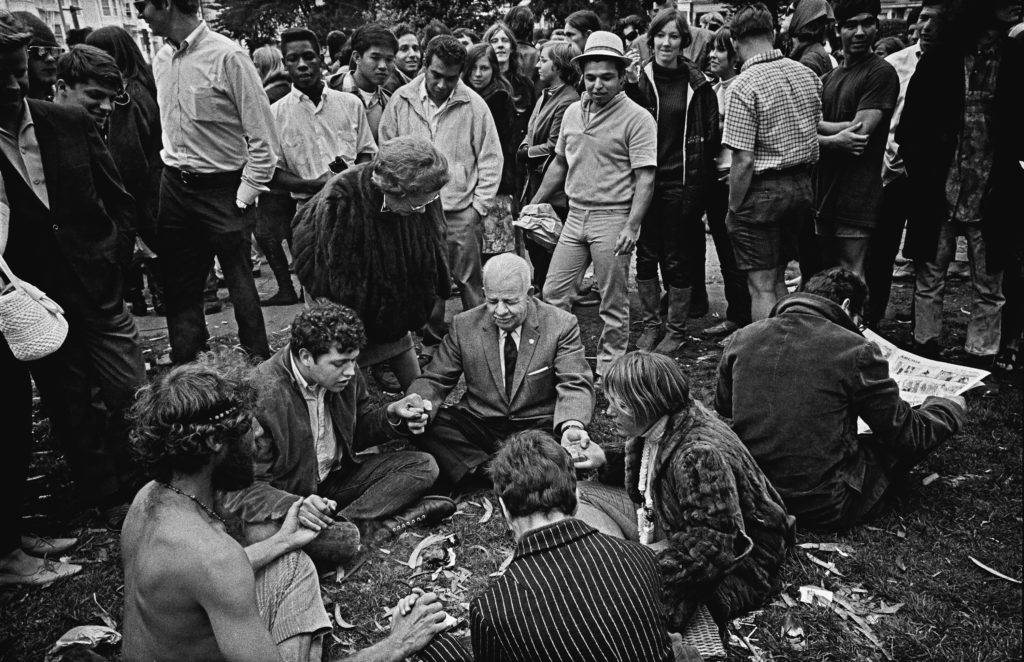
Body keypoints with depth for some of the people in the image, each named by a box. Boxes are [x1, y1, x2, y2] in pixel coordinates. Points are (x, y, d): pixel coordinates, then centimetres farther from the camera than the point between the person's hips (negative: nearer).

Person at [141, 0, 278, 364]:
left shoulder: (227, 56, -14)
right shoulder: (161, 59, 7)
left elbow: (263, 139, -14)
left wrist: (244, 198, -14)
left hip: (222, 190, -6)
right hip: (174, 188, 6)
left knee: (240, 284, 3)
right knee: (178, 285, 12)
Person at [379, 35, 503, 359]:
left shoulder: (473, 105, -5)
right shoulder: (401, 101, 1)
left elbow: (491, 160, 0)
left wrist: (479, 207, -4)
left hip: (462, 211, -2)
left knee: (469, 282, 3)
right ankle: (433, 338, 27)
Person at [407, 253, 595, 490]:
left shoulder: (561, 325, -5)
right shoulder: (464, 325, 1)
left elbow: (575, 385, -12)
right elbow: (434, 380, 3)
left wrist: (572, 425, -36)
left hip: (538, 427, -2)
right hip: (477, 424, 2)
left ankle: (479, 468, -25)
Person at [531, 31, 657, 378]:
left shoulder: (637, 118, -9)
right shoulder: (573, 112, 11)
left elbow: (646, 178, -13)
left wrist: (631, 226, -22)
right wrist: (533, 204, 19)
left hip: (613, 217, -6)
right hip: (575, 215, 6)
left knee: (613, 304, 3)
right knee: (552, 292, 6)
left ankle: (608, 369, 16)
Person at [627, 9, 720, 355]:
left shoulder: (697, 84, 3)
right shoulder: (639, 80, 2)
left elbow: (711, 136, 6)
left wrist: (701, 179, 2)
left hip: (683, 183, -1)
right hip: (645, 180, 1)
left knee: (678, 260, 5)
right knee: (646, 255, 7)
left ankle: (676, 329, 20)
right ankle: (651, 324, 23)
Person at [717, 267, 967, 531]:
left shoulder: (743, 337, -1)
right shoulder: (856, 350, -15)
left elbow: (722, 406, 16)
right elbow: (906, 434, -4)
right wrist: (951, 409, 17)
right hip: (826, 511, -5)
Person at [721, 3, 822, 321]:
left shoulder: (743, 87, -16)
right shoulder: (807, 74, 6)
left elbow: (743, 161, -20)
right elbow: (818, 132, 13)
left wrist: (733, 209, -10)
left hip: (761, 192, -7)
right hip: (803, 187, 8)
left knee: (761, 287, 2)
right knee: (777, 280, 19)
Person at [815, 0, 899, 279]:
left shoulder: (882, 73, -6)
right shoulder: (828, 78, 16)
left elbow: (859, 134, -15)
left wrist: (819, 130, -2)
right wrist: (837, 135, -13)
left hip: (856, 196, -7)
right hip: (823, 194, 7)